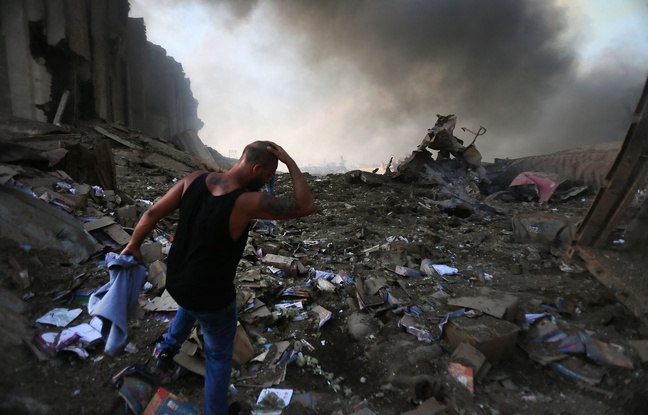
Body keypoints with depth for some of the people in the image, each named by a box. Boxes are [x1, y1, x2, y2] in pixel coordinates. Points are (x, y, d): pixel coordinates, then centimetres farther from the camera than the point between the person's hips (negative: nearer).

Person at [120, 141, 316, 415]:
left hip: (175, 281, 6)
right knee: (219, 355, 20)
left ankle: (168, 349, 48)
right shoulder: (246, 202, -30)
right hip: (211, 297, -6)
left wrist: (134, 245, 13)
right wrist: (290, 162, -20)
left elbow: (152, 213, -4)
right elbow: (306, 206, -27)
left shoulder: (195, 179, -12)